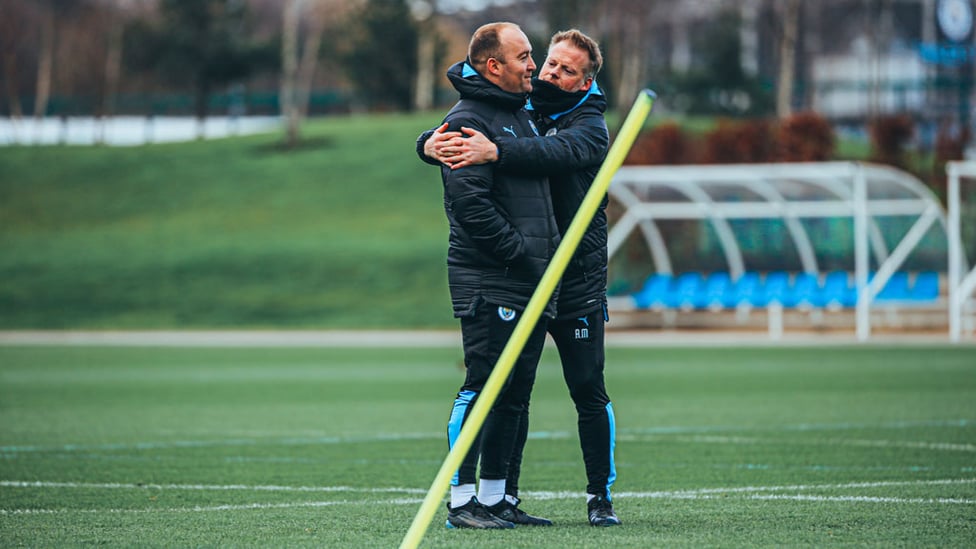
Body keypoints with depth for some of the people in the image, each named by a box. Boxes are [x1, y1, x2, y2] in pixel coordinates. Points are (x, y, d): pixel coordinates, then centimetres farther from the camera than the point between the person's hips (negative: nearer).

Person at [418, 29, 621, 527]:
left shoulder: (590, 126, -5)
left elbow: (557, 153, -29)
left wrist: (494, 151, -44)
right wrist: (431, 144, -25)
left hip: (577, 281, -3)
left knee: (589, 392, -2)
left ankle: (600, 496, 8)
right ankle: (504, 492, 12)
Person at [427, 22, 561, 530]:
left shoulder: (522, 115, 20)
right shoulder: (468, 120, -10)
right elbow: (469, 202, -18)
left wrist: (548, 255, 16)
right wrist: (521, 252, -17)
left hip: (532, 284, 9)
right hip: (489, 282, -9)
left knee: (515, 392, 9)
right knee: (482, 386, -8)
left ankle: (493, 497, 15)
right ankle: (461, 501, -5)